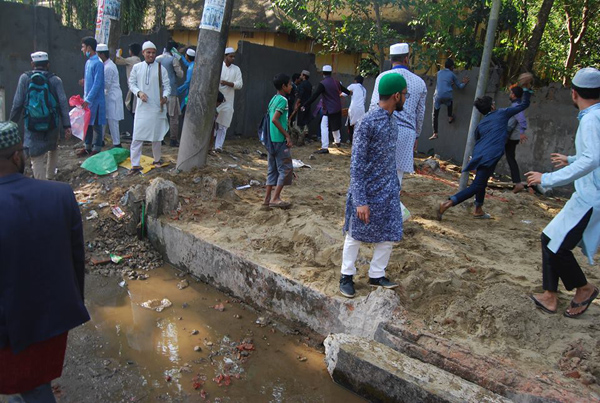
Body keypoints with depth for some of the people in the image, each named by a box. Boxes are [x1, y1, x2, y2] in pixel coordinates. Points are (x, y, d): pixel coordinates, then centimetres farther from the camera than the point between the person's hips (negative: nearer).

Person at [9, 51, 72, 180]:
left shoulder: (24, 78, -2)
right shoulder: (55, 80, -1)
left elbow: (17, 104, -4)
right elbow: (63, 104, -9)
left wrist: (11, 123, 6)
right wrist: (66, 125, -9)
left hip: (32, 126, -2)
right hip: (51, 124, 2)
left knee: (37, 160, 0)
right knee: (53, 149, 28)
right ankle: (50, 177, 40)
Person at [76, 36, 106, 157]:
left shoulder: (97, 63, -15)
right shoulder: (88, 62, 12)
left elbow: (97, 84, -20)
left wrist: (88, 99, -22)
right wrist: (84, 82, 4)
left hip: (95, 100, -9)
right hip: (87, 99, 9)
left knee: (96, 125, 1)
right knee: (87, 123, 14)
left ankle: (97, 149, 10)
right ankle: (88, 147, 24)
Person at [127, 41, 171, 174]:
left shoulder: (161, 68, 0)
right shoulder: (137, 67, 3)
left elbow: (167, 86, 0)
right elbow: (131, 83, 7)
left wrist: (165, 96, -19)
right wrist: (139, 92, -12)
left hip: (157, 107, 0)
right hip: (142, 107, 0)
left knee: (156, 135, 12)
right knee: (137, 136, -4)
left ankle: (157, 159, 30)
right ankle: (135, 164, 1)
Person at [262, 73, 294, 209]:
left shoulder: (273, 99, 15)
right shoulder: (283, 100, -12)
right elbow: (275, 119, -22)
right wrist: (287, 136, -16)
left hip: (271, 140, 9)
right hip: (280, 140, -9)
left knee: (273, 169, 12)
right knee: (285, 169, -1)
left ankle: (267, 199, 13)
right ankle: (275, 198, -1)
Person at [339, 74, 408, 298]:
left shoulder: (392, 120, 5)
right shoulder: (368, 123, -20)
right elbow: (357, 165, -20)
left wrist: (395, 187, 18)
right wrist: (361, 201, -22)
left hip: (388, 191, 7)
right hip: (368, 192, -7)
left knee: (389, 236, 12)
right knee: (356, 236, 9)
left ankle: (376, 276, 30)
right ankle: (347, 275, 28)